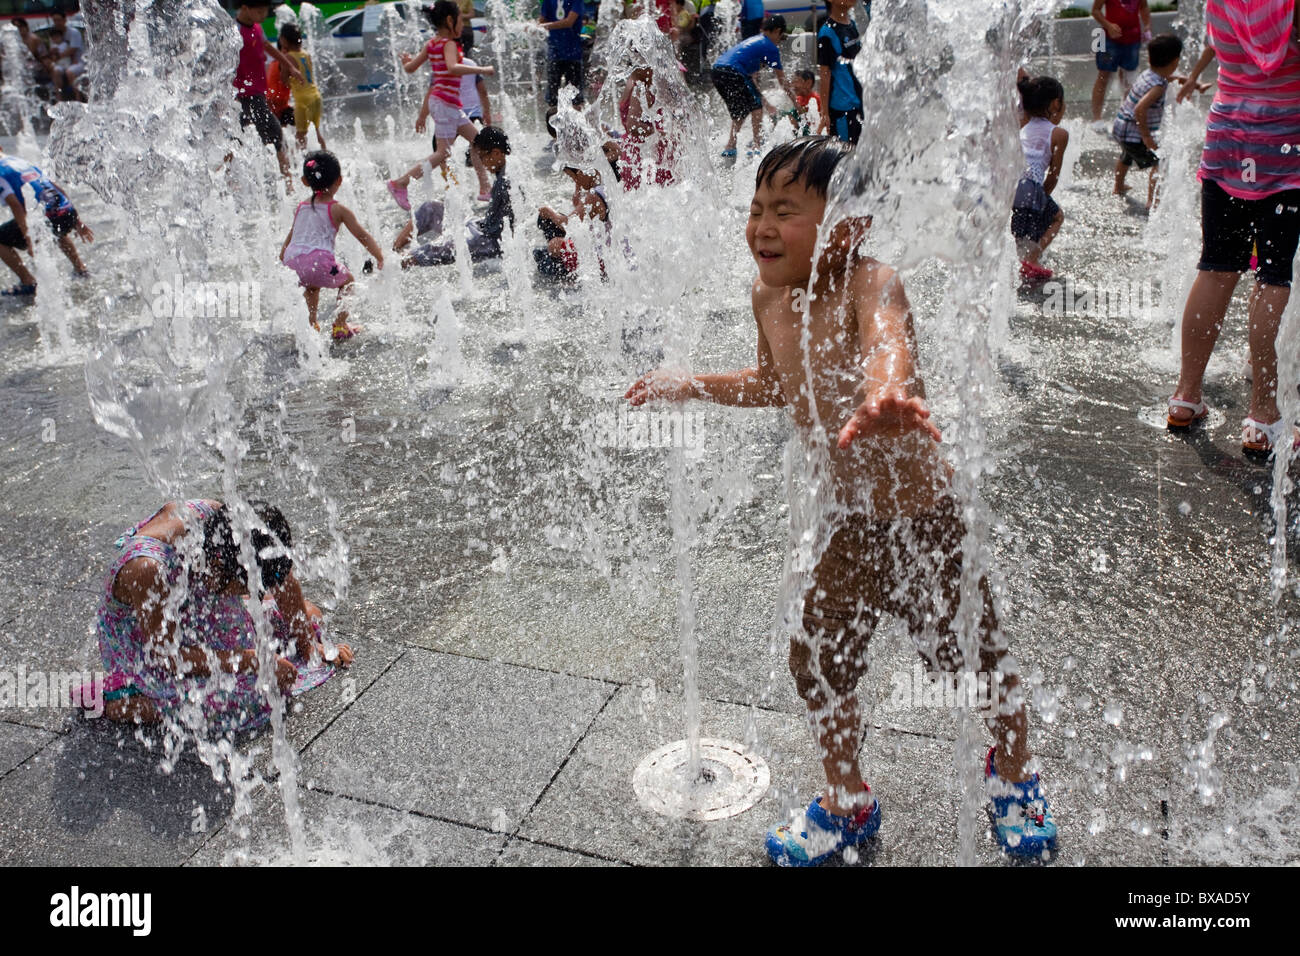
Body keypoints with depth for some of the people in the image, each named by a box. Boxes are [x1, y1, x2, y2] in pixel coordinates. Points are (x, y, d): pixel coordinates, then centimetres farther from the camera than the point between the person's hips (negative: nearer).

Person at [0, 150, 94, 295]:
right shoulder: (20, 161, 26)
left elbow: (15, 205, -13)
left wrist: (27, 237, -14)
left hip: (46, 218, -8)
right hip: (69, 214, 8)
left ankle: (28, 282, 1)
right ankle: (81, 270, 41)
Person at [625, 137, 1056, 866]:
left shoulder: (870, 284, -23)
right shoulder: (769, 296, -1)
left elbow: (890, 342, -48)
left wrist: (884, 395, -70)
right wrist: (691, 387, 21)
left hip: (927, 518, -6)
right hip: (856, 524, 6)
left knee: (977, 658, 11)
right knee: (817, 661, 13)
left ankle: (1014, 778, 45)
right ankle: (848, 804, 40)